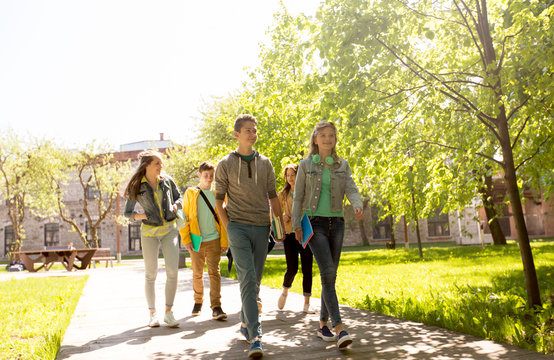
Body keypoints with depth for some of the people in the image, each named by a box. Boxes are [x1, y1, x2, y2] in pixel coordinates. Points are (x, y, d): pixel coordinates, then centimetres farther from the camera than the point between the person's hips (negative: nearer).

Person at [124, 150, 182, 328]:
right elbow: (127, 212, 4)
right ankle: (153, 314, 15)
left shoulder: (167, 181, 3)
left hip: (170, 230, 2)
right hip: (149, 232, -1)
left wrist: (175, 206, -4)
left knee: (173, 271, -8)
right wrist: (142, 216, -14)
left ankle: (168, 312, 3)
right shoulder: (137, 187, -3)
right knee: (150, 274, 3)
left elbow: (179, 197, 18)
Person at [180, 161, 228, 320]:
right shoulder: (190, 193, 3)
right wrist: (186, 239, -5)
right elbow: (184, 217, 3)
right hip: (196, 241, 0)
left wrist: (224, 241, 2)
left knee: (214, 273, -6)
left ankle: (216, 307, -8)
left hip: (213, 240, 0)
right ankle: (198, 302, 30)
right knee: (197, 273, 12)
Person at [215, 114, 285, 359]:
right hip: (238, 226, -3)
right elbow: (218, 200, 6)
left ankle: (245, 323, 28)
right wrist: (228, 227, -3)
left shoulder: (265, 163, 12)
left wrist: (281, 224, 10)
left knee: (255, 281, 8)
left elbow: (273, 196, 15)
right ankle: (255, 337, -16)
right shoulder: (225, 165, 4)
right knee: (247, 279, -13)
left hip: (261, 227, 3)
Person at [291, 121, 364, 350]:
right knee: (328, 272, -17)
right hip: (315, 222, -4)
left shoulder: (342, 165, 10)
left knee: (330, 275, 7)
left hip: (336, 223, 4)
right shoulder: (306, 165, 4)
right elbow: (298, 197, 4)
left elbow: (351, 189, -3)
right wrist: (296, 225, -4)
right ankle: (339, 328, -20)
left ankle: (323, 324, 19)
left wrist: (357, 206, -24)